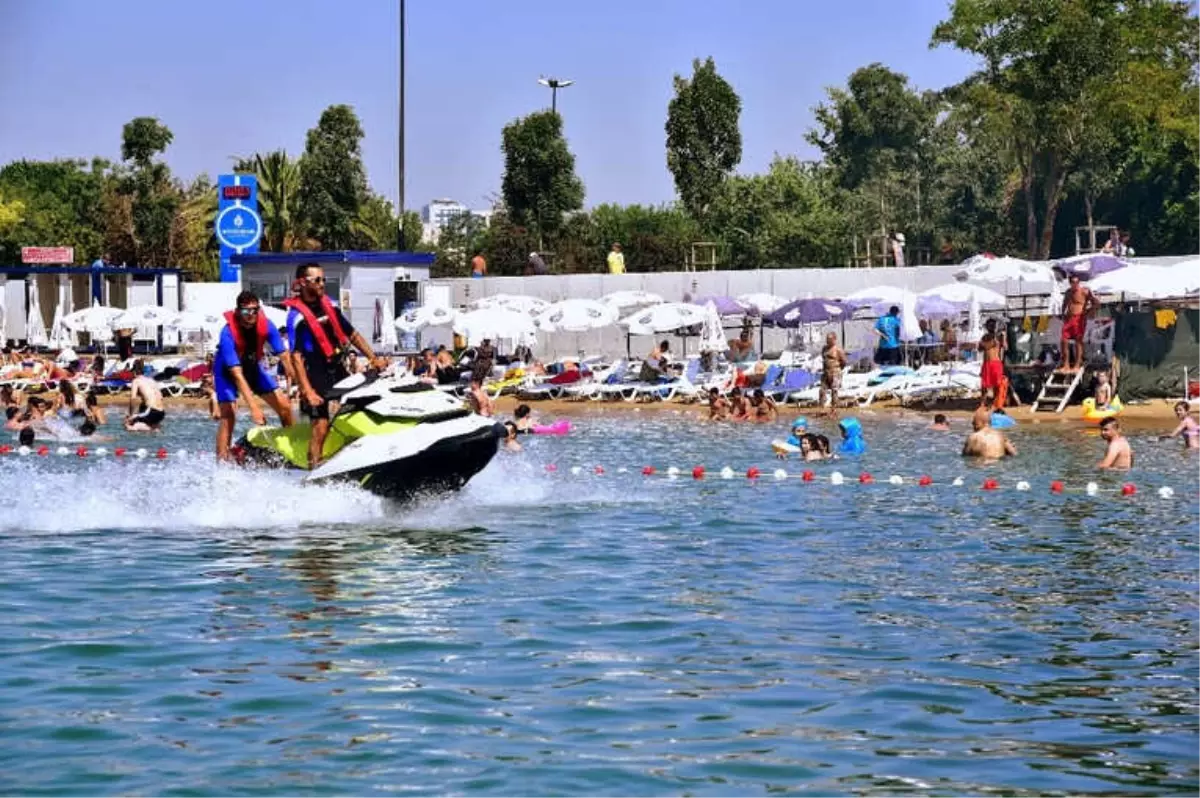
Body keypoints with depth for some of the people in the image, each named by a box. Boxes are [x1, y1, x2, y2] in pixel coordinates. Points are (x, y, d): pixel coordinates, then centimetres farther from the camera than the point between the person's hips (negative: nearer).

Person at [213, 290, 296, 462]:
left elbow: (285, 357, -23)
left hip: (253, 366, 5)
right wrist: (253, 407, -45)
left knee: (285, 406, -2)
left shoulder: (266, 326, -23)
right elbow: (237, 374, -39)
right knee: (228, 416, -21)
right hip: (228, 370, -5)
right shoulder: (228, 333, -35)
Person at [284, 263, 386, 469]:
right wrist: (307, 391, -23)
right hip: (315, 374, -7)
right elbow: (296, 357, -16)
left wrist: (373, 358, 8)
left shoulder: (328, 305, 9)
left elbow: (352, 335, 17)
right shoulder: (296, 315, -11)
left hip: (338, 369, 7)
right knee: (321, 426, -14)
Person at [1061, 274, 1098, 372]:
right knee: (1064, 340, -2)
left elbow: (1096, 304, -9)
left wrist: (1087, 313, -11)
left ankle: (1077, 365, -1)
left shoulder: (1085, 291, -7)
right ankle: (1066, 365, 3)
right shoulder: (1068, 292, 13)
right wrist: (1063, 314, 17)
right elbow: (1064, 303, 30)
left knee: (1078, 341, -4)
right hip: (1068, 318, 6)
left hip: (1079, 319, -6)